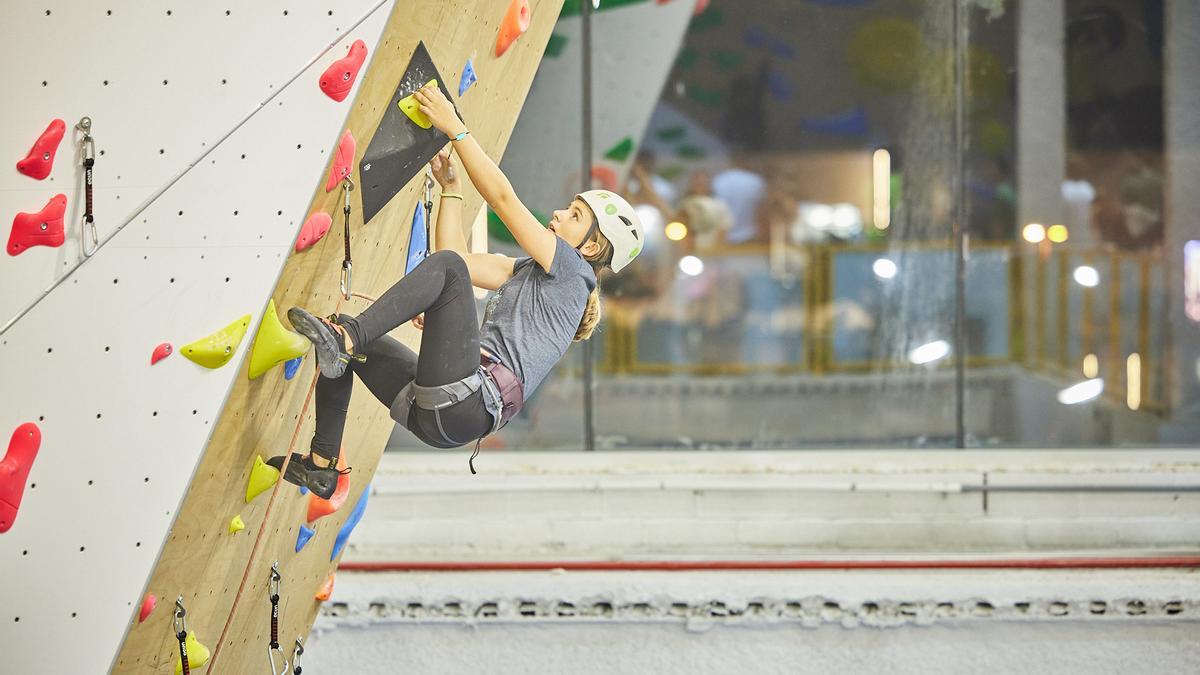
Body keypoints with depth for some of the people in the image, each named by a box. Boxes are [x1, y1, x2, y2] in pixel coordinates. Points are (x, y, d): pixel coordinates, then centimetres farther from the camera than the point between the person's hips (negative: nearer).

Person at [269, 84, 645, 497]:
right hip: (436, 409, 9)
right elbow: (457, 255, 25)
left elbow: (502, 197, -2)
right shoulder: (527, 272, 28)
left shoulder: (572, 271, 2)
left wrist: (455, 128, -1)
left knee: (446, 268, -21)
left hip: (472, 402, -9)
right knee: (341, 331, 16)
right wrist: (451, 185, 25)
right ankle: (321, 467, 8)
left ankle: (345, 340, -29)